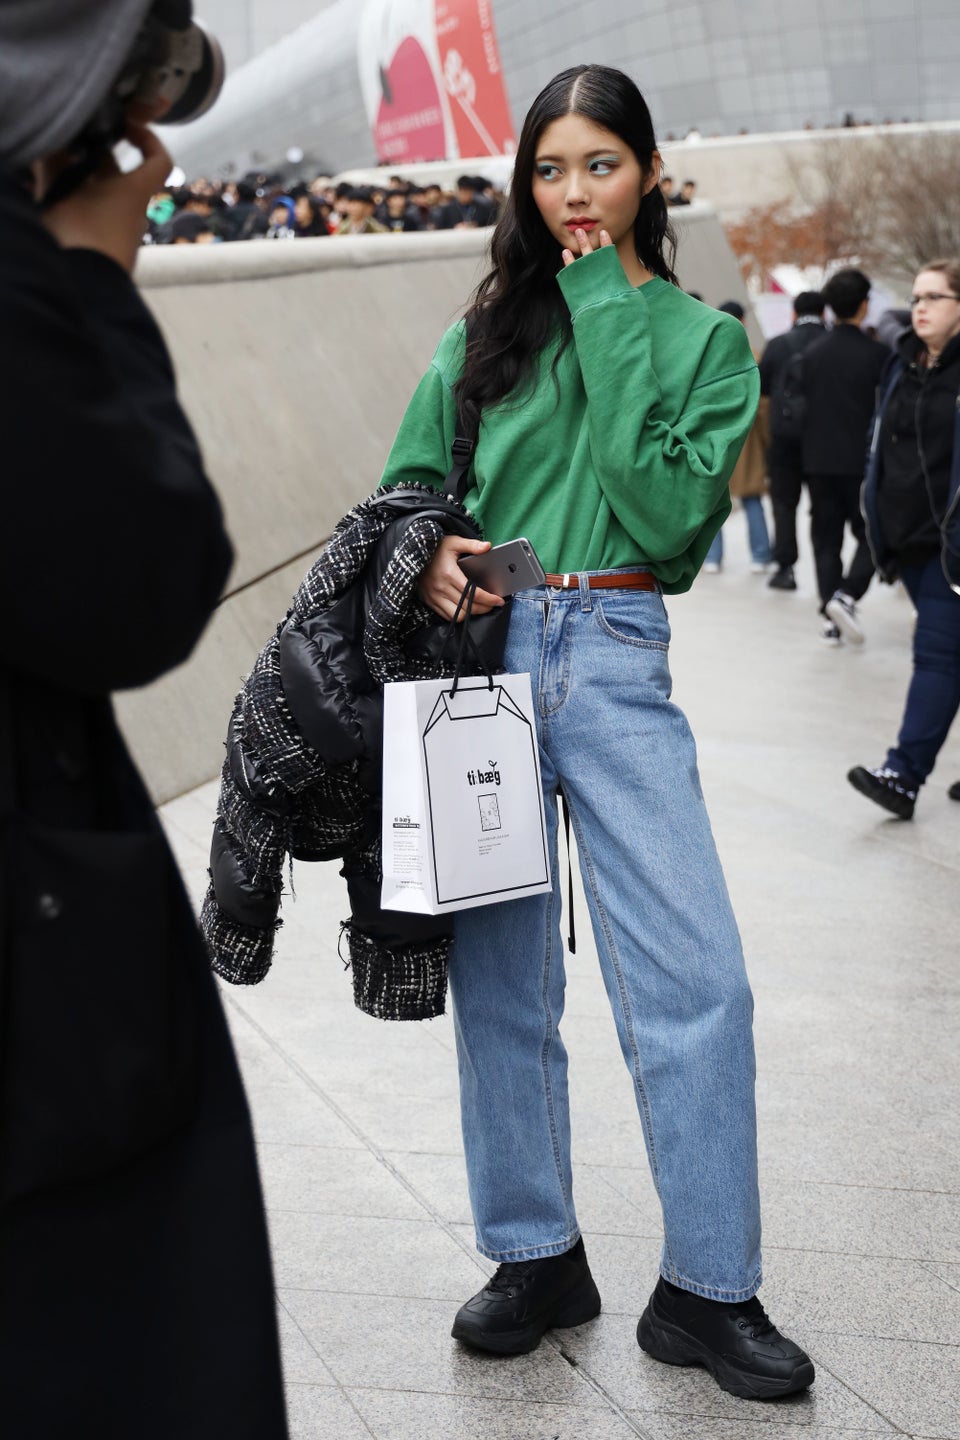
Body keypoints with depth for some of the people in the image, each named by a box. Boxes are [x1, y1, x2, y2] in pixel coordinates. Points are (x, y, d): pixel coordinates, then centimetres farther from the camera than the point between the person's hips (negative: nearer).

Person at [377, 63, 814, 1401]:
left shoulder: (703, 337, 8)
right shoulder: (489, 329, 13)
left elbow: (674, 510, -8)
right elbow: (408, 482, 14)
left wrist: (606, 321, -6)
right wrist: (430, 554, -9)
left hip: (617, 664, -2)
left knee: (698, 979, -8)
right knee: (500, 978, 6)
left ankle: (706, 1290, 7)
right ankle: (538, 1257, 22)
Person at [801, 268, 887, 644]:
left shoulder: (811, 354, 3)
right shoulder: (877, 354, -9)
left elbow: (801, 406, 7)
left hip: (819, 461, 4)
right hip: (862, 460, -4)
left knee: (826, 539, 9)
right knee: (870, 535, 8)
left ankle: (830, 619, 7)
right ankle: (847, 596, -13)